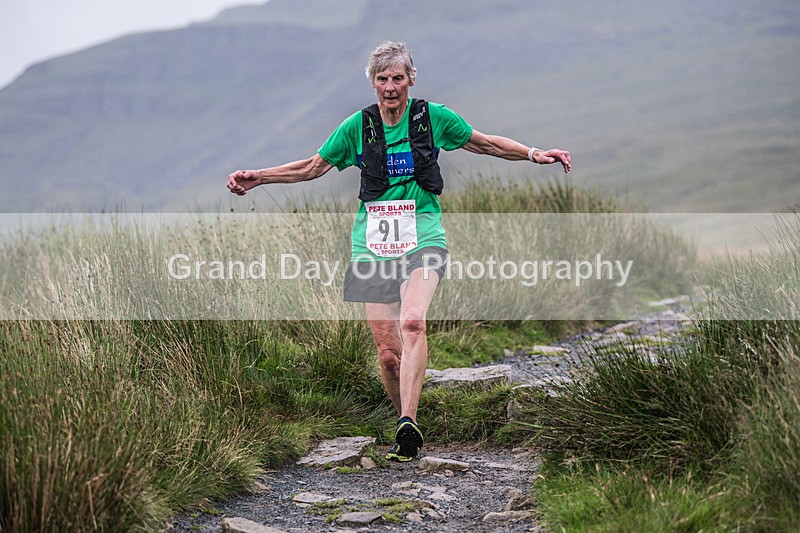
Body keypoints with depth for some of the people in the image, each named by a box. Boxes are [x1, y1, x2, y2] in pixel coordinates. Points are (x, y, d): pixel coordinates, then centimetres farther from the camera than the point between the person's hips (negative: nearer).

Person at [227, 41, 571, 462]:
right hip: (373, 245, 2)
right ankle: (407, 425, 17)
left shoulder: (432, 117, 2)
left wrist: (533, 154, 6)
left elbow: (486, 144, 16)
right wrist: (256, 177, 9)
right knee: (388, 352, -3)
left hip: (423, 240, -2)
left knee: (412, 322, -29)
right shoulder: (358, 126, 4)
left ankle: (408, 423, -34)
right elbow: (312, 167, 16)